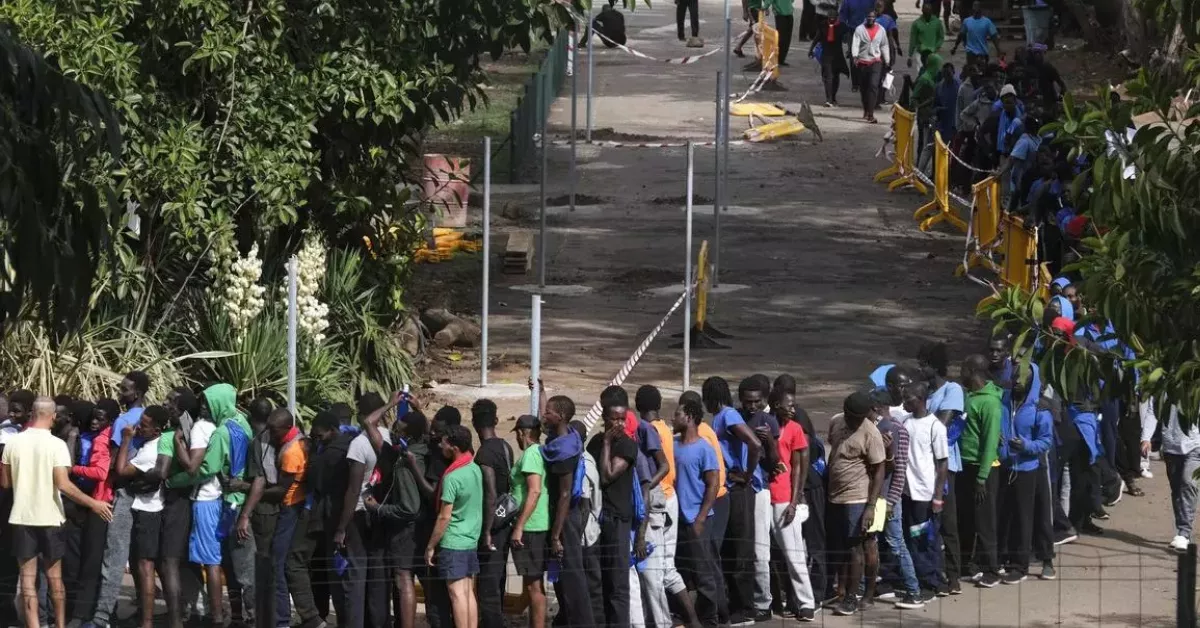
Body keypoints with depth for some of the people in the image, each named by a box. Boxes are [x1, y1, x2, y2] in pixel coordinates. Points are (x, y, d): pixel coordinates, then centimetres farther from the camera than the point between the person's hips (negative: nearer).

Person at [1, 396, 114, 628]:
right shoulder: (56, 444, -12)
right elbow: (63, 485, -18)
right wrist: (93, 504, -10)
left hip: (22, 516, 1)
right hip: (49, 517, -1)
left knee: (27, 578, 1)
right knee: (55, 576, 13)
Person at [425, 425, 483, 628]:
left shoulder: (452, 477, -18)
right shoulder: (475, 469, 5)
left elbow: (444, 517, -16)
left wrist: (430, 546, -7)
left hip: (453, 543, -8)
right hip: (471, 541, 8)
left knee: (457, 594, -5)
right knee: (469, 593, 9)